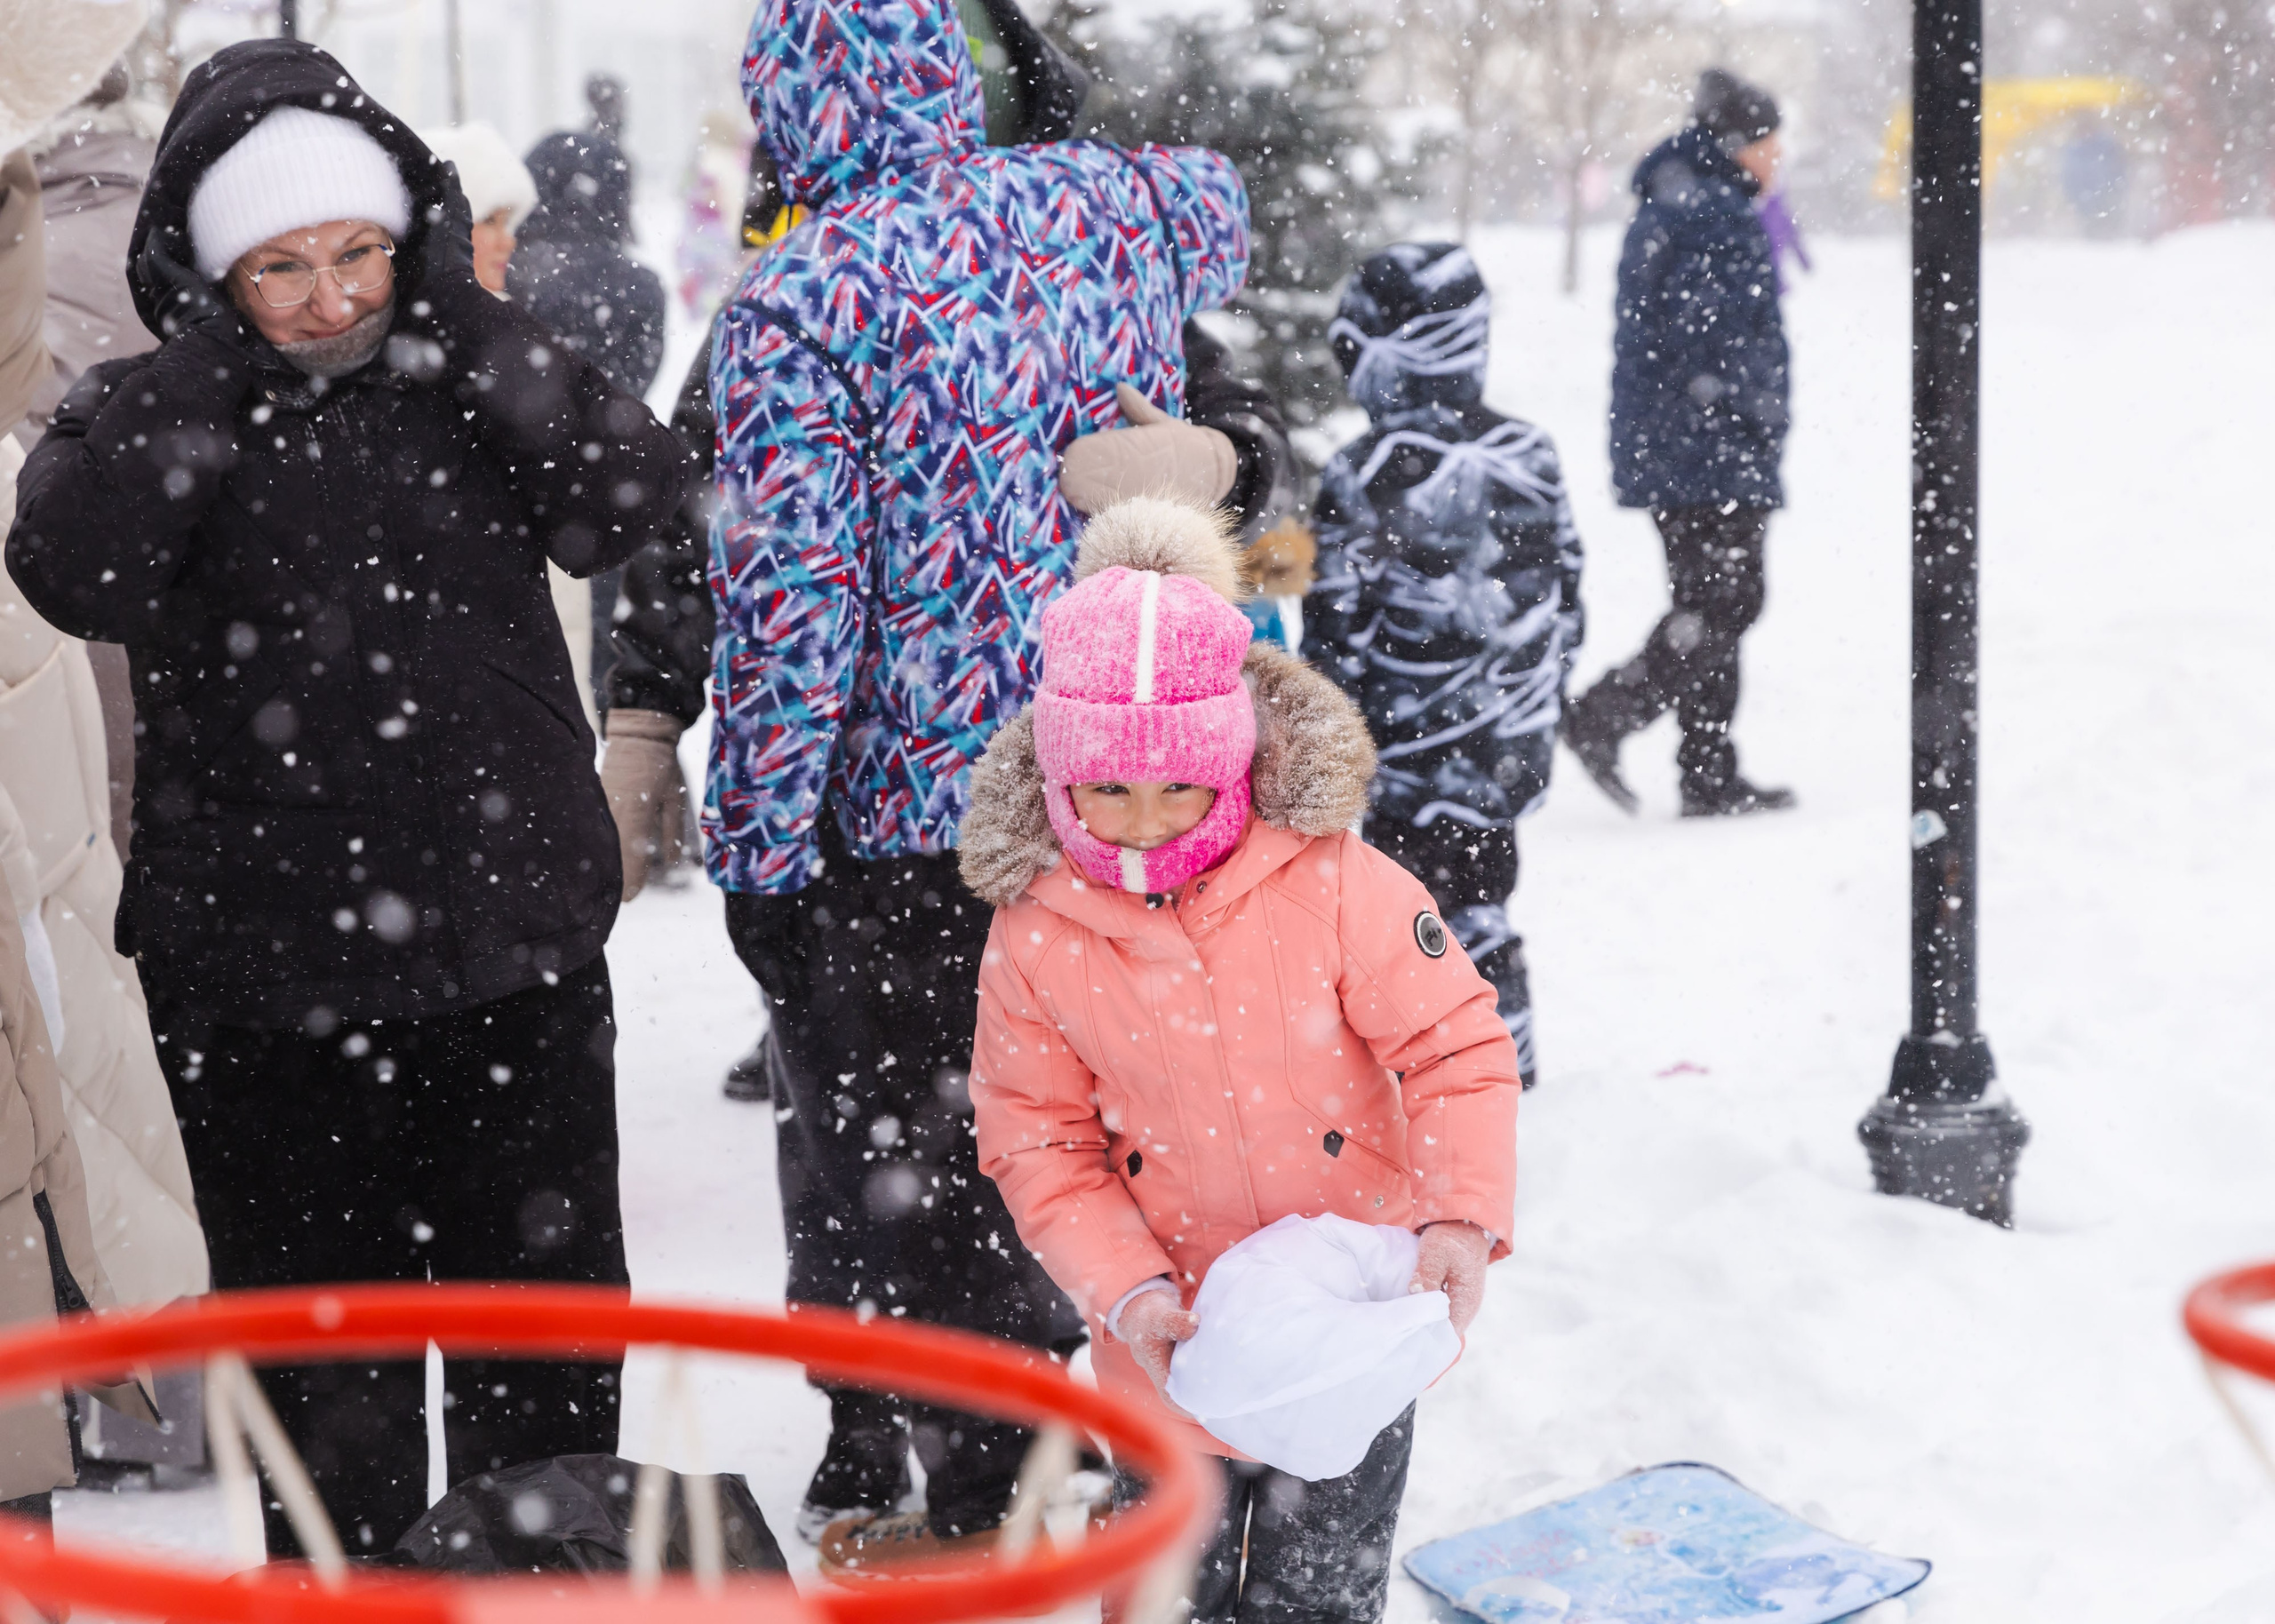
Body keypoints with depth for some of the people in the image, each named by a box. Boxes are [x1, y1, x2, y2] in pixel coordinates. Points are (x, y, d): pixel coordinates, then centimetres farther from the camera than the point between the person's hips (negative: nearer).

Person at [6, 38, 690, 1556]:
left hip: (514, 945, 2)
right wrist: (211, 356, -18)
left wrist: (457, 318, -15)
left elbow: (634, 495, -14)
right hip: (263, 977, -1)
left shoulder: (473, 382, 3)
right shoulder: (154, 415, -2)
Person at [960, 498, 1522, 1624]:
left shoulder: (1331, 882, -15)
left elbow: (1457, 1049, -11)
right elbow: (1039, 1145, -4)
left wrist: (1462, 1214, -27)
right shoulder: (1033, 935, -10)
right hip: (1174, 1339, 1)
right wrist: (1126, 1290, -17)